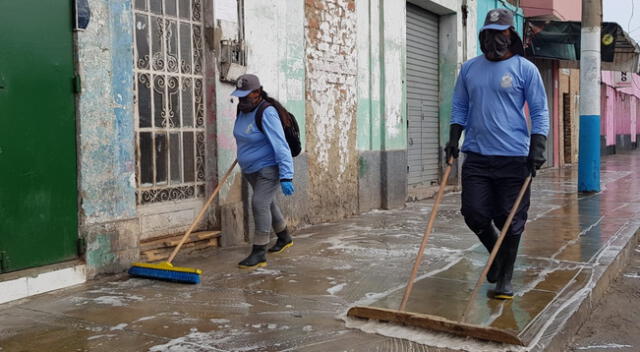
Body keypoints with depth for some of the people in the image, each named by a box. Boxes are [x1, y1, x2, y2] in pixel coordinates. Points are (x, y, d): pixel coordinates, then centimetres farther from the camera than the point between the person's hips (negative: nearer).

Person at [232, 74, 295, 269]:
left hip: (269, 168, -9)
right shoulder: (243, 109, 1)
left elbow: (280, 145, -30)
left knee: (260, 203, -18)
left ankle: (259, 254, -12)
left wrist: (286, 177, -34)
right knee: (267, 203, 20)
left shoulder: (266, 112, -24)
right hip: (251, 169, 9)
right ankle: (284, 238, 40)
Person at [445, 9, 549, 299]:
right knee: (474, 214, 0)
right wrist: (453, 140, 5)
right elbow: (459, 107, 16)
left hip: (513, 158, -3)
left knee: (510, 221, 2)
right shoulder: (469, 68, 11)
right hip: (476, 156, 3)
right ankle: (495, 250, 31)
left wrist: (537, 148, -9)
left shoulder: (525, 69, 1)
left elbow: (539, 112, 1)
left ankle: (504, 280, 18)